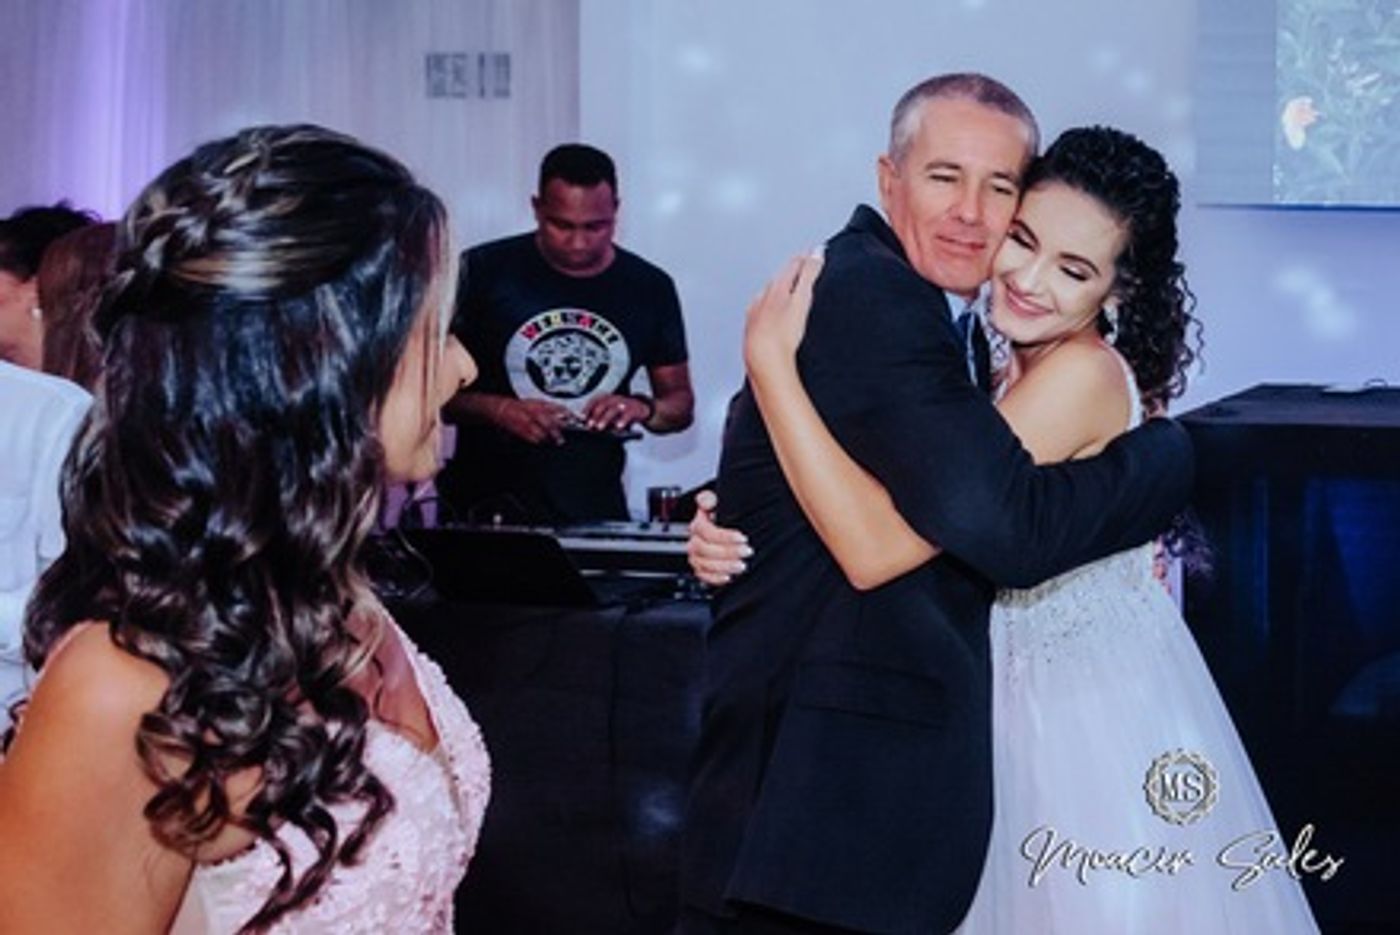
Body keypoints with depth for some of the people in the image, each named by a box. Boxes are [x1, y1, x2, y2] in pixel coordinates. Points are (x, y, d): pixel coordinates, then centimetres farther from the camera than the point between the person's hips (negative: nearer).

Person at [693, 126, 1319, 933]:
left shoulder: (1085, 373, -24)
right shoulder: (1001, 364, 2)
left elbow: (877, 547, -32)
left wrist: (770, 358, -28)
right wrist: (732, 532, -14)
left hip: (1100, 720, -8)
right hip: (1025, 709, 8)